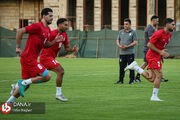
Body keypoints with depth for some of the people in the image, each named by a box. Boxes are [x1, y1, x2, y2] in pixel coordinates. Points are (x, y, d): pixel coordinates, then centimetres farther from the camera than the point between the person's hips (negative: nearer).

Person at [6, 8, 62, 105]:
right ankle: (23, 83, -6)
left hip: (32, 59, 10)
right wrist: (18, 47, -16)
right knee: (47, 76, -14)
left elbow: (45, 45, 23)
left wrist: (55, 41, 6)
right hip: (28, 58, -10)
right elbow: (20, 31, -18)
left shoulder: (48, 30, 14)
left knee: (26, 85, 12)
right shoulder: (37, 26, -14)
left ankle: (8, 103, 17)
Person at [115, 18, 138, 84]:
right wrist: (120, 46, -6)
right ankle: (121, 80, 12)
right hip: (122, 53, 4)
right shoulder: (121, 32, 14)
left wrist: (127, 46, -15)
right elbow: (117, 41, 16)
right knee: (121, 67, 5)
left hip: (130, 53, -4)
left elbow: (135, 42, -6)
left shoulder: (133, 32, 0)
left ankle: (132, 80, 4)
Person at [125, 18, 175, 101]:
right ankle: (154, 96, -5)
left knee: (151, 79, 3)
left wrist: (162, 55, 12)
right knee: (159, 75, -11)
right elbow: (149, 44, -16)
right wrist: (160, 52, -19)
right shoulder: (159, 33, -17)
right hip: (152, 56, -9)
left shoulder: (169, 34, 10)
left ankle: (135, 67, 12)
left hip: (157, 57, 9)